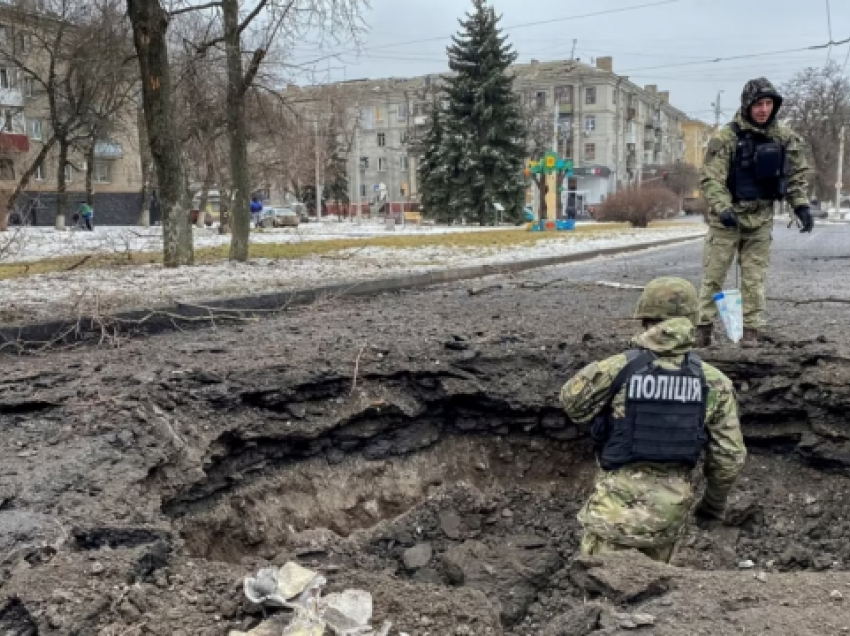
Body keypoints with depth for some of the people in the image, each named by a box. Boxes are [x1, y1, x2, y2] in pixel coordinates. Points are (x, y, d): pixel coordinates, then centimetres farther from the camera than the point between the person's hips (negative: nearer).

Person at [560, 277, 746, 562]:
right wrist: (715, 501, 17)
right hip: (671, 508, 4)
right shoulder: (713, 381, -5)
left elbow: (572, 403, 3)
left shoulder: (616, 369, -15)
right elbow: (730, 455, 1)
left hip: (619, 504, -4)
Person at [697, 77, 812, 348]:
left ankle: (751, 329, 13)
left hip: (761, 219, 3)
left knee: (754, 277, 6)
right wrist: (723, 209, -28)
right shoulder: (727, 137, -11)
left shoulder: (785, 138, 4)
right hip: (727, 219, -3)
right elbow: (710, 179, -15)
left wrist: (802, 205, 0)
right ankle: (704, 326, 11)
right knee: (713, 274, 2)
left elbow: (796, 175, 12)